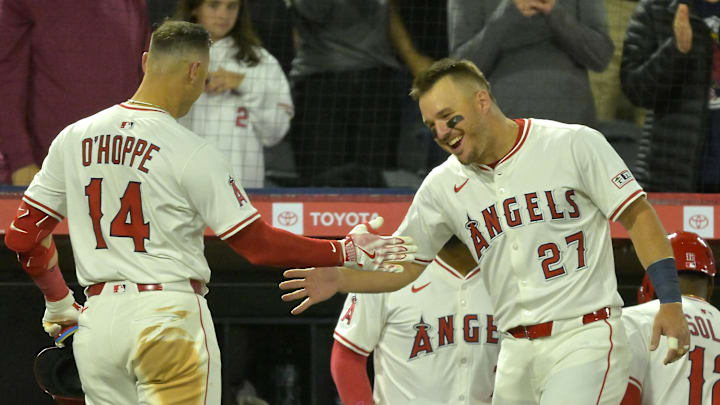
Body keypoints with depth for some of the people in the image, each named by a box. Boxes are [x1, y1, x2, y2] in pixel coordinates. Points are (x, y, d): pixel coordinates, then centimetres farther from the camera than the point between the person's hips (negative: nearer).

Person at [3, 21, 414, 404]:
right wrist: (348, 253, 1)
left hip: (97, 319, 5)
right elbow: (258, 244, -8)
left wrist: (59, 302, 25)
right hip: (170, 317, -5)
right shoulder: (191, 152, -9)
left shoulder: (73, 138, 6)